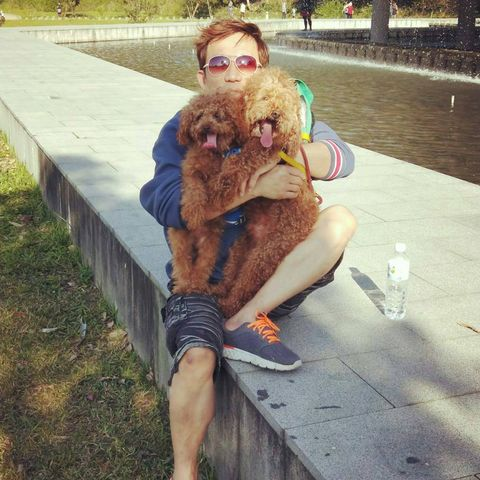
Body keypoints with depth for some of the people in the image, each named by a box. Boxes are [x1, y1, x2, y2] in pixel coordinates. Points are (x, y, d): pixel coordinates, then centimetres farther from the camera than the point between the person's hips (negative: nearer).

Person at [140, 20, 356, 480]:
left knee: (340, 218, -19)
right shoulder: (182, 131, -1)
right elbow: (170, 204, -19)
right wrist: (256, 187, -26)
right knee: (197, 359, -29)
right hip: (204, 275, -2)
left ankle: (246, 320, -22)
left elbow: (341, 158, -10)